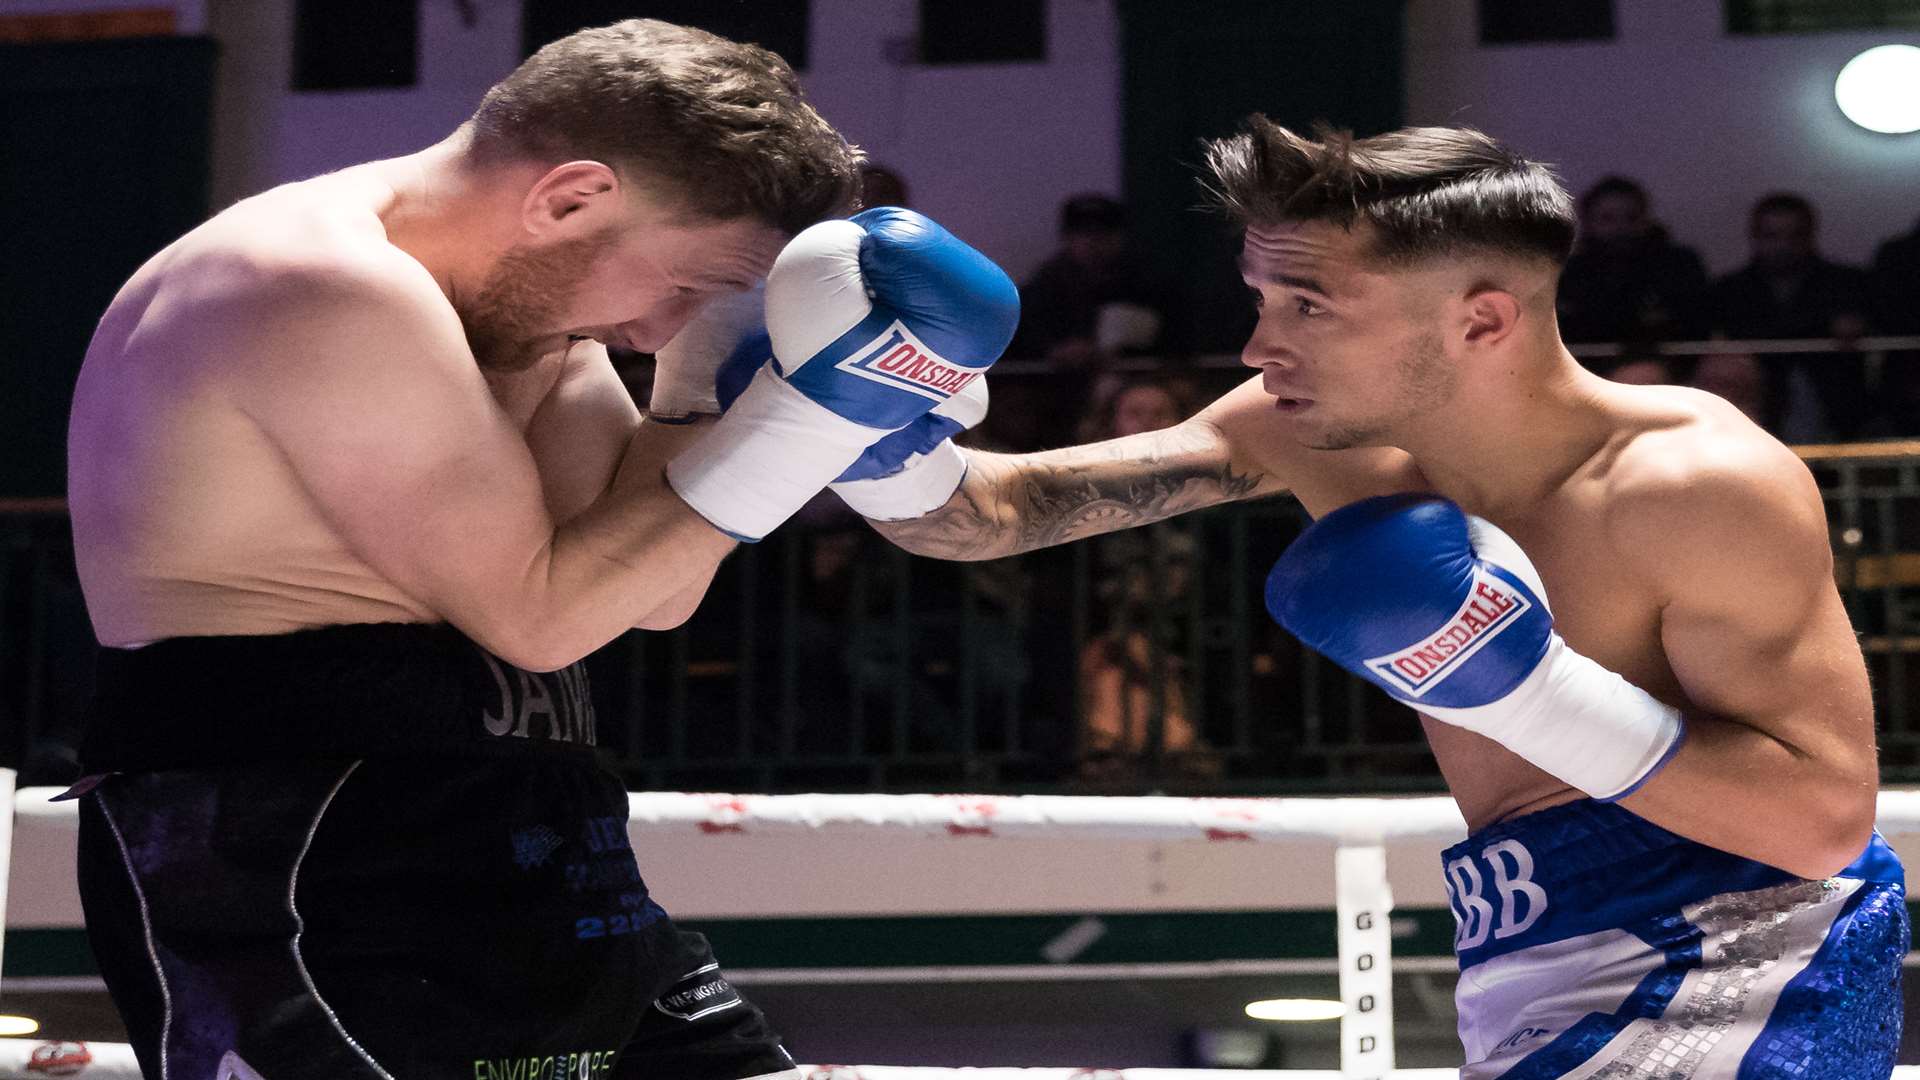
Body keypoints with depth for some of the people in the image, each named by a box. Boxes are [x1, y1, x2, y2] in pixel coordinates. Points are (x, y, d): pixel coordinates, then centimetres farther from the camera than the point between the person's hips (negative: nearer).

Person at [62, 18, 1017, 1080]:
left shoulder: (518, 288, 12)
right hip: (300, 881, -9)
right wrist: (807, 413, -15)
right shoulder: (334, 294, -18)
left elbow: (651, 590, 11)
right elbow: (536, 614, -15)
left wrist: (708, 374, -1)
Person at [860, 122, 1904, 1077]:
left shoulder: (1700, 481, -19)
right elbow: (998, 511, 1)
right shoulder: (1309, 432, -1)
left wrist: (1531, 692, -29)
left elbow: (1828, 817, -21)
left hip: (1737, 977, -7)